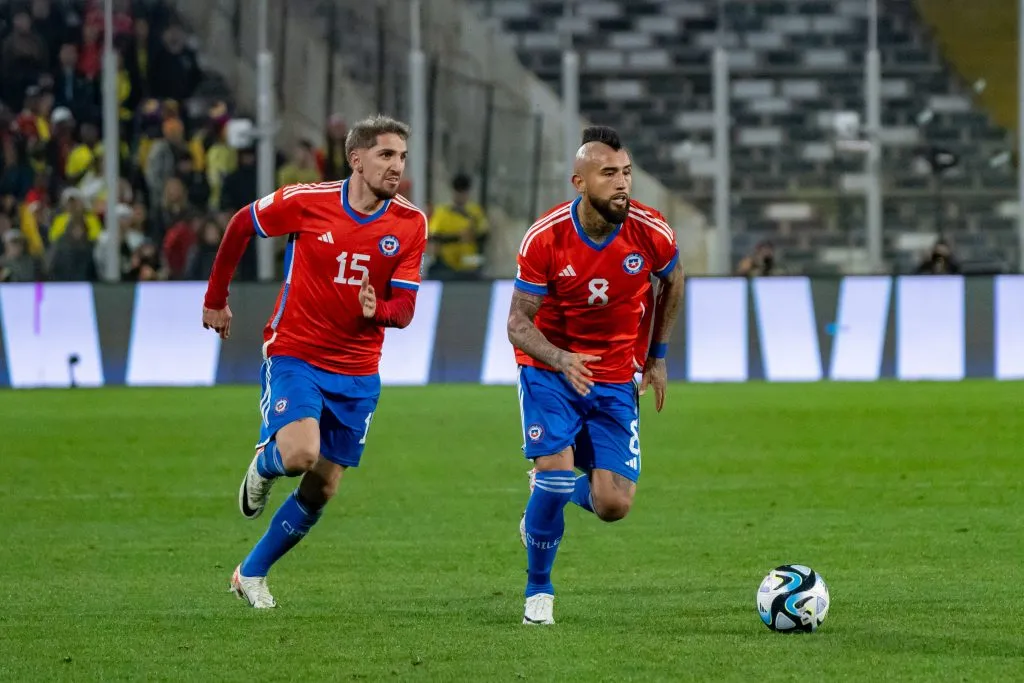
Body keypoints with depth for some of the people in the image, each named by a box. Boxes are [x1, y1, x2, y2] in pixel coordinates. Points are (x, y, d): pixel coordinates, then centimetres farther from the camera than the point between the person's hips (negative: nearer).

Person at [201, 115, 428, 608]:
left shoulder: (410, 224, -5)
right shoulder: (306, 202, -12)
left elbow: (404, 307, -6)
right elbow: (241, 226, 5)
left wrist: (378, 310, -29)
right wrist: (216, 299, 12)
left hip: (356, 370, 4)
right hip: (294, 354, -4)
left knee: (321, 489, 6)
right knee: (300, 453, -27)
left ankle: (252, 573, 25)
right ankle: (264, 464, 11)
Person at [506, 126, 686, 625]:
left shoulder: (651, 233, -15)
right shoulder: (544, 239, -20)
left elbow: (672, 282, 8)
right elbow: (518, 322, -15)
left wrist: (658, 355, 11)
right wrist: (561, 360, -35)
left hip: (616, 378, 2)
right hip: (550, 368, -2)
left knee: (613, 506, -8)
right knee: (557, 466, -22)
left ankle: (550, 495, 29)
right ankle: (538, 592, 1)